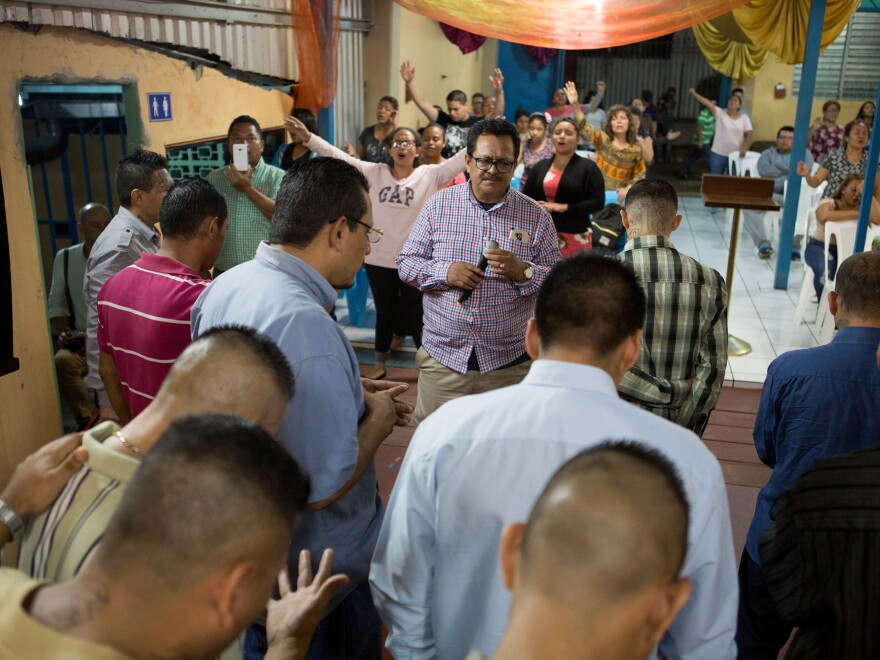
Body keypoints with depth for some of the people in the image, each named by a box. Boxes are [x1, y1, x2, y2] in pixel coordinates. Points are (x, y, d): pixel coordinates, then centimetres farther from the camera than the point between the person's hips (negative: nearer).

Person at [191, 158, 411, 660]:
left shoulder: (226, 286, -3)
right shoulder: (304, 323, -33)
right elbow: (324, 484, -33)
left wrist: (354, 395, 4)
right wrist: (378, 418, -16)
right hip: (320, 573, -8)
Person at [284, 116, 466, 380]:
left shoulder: (430, 175, -4)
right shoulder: (374, 172, 2)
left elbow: (460, 160, -14)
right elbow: (340, 157, -2)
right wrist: (308, 137, -9)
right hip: (379, 259, 3)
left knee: (417, 315, 8)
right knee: (384, 312, 18)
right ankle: (380, 362, 34)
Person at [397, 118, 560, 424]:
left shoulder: (536, 216, 1)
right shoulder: (438, 205, 2)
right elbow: (405, 263, 4)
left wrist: (522, 271, -18)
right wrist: (444, 272, -14)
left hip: (509, 364, 0)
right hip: (442, 358, 1)